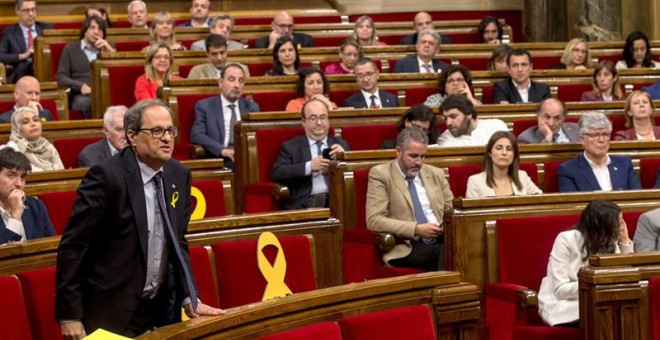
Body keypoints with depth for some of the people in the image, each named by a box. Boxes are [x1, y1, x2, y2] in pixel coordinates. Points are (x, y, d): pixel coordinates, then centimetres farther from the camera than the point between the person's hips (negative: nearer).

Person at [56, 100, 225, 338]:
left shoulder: (179, 175, 4)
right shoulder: (107, 176, -15)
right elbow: (72, 246, -14)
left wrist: (189, 298, 5)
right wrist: (70, 315, -16)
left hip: (163, 310, 6)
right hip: (112, 314, -6)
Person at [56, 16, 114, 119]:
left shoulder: (106, 49, 26)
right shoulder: (70, 49, 19)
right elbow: (60, 77, 6)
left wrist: (110, 51, 2)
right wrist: (81, 86, -11)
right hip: (81, 96, -1)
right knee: (86, 102, -38)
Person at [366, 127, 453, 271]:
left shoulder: (436, 174, 20)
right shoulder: (380, 174, 4)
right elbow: (374, 220, -6)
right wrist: (416, 229, -15)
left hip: (441, 240, 5)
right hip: (409, 248, -5)